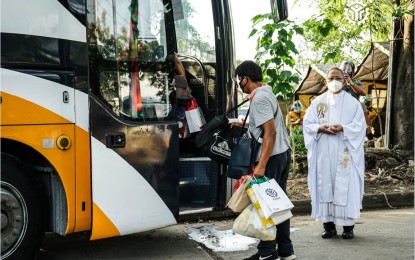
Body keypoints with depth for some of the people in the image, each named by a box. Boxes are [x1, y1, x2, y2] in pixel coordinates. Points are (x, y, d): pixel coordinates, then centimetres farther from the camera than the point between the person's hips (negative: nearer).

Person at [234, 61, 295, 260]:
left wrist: (261, 165, -26)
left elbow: (270, 132, -23)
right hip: (283, 154, 10)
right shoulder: (265, 93, 15)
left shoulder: (259, 98, -15)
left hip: (272, 157, -10)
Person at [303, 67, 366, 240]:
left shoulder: (352, 102, 6)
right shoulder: (317, 102, 11)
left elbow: (360, 125, -1)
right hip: (323, 153, 2)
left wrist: (343, 128, -18)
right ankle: (328, 224, 9)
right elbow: (307, 123, 6)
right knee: (324, 185, 1)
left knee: (345, 186, -3)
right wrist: (320, 128, -14)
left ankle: (348, 225, 4)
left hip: (345, 153, -2)